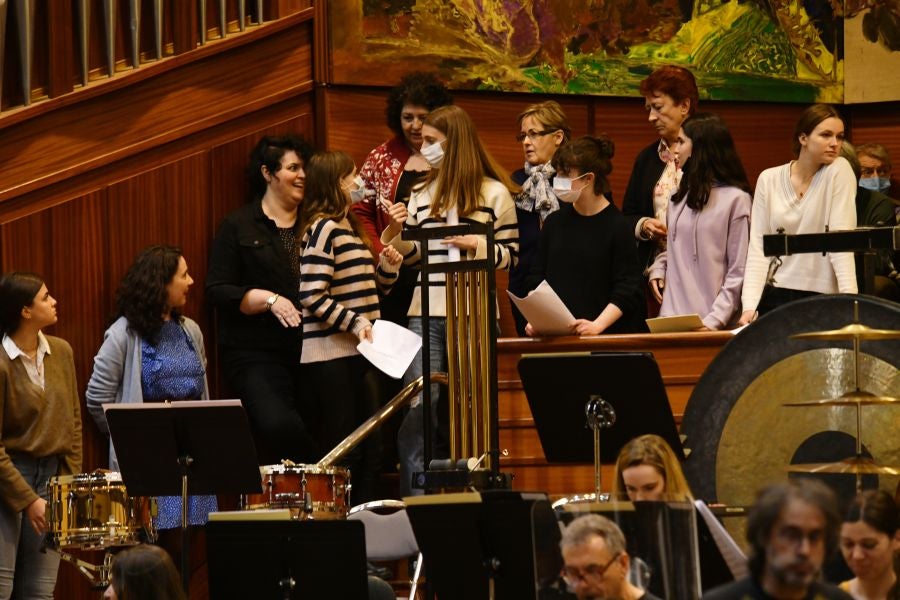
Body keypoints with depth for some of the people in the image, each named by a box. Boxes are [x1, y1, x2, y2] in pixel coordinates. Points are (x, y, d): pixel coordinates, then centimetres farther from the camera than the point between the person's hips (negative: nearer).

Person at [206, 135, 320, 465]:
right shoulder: (240, 226, 2)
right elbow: (217, 290, -5)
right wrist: (268, 300, -18)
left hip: (309, 351, 5)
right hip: (256, 354, -5)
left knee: (315, 434, 0)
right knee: (278, 426, -27)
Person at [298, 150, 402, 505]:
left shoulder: (348, 228, 16)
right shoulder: (323, 229, -12)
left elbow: (366, 290, 23)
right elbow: (313, 297, -19)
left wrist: (389, 266, 7)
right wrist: (354, 322, -22)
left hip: (356, 354, 9)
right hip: (331, 355, -9)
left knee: (370, 450, 11)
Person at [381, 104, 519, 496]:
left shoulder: (494, 194, 1)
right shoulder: (422, 193, 13)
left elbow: (511, 255, 1)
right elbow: (410, 254, 16)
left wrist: (477, 245, -16)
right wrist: (396, 231, -4)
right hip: (426, 314, 3)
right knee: (417, 410, -2)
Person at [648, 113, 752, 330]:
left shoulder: (735, 199, -6)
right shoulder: (679, 196, 13)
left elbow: (738, 272, -8)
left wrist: (716, 320, -15)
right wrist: (658, 270, 6)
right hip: (673, 315, 5)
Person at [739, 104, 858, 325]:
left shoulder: (839, 171, -6)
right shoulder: (769, 179, 2)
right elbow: (758, 248, -2)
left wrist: (850, 299, -24)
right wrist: (750, 305, -14)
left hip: (821, 297, -2)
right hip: (774, 296, 3)